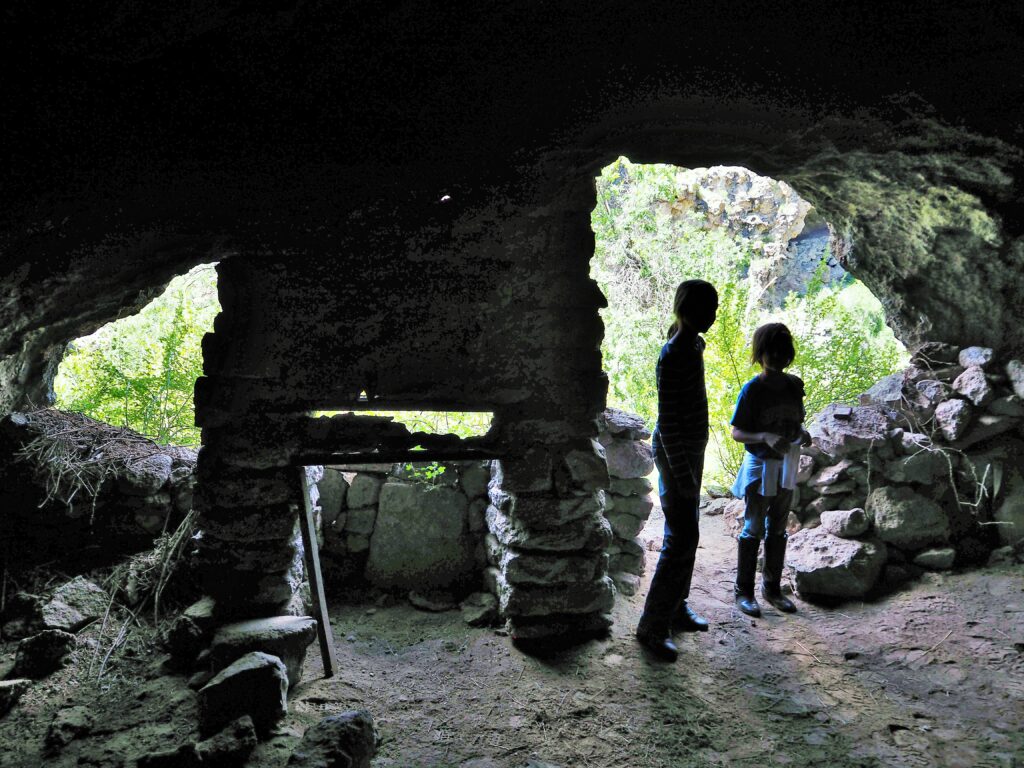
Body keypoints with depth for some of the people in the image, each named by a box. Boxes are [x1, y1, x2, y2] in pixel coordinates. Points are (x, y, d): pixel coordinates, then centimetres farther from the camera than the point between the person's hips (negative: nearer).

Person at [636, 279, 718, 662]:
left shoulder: (693, 346, 7)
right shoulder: (673, 357, -23)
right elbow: (667, 421, -23)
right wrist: (681, 473, -22)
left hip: (691, 450, 10)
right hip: (676, 454, -10)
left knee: (686, 534, 17)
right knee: (681, 539, -6)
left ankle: (677, 606, 31)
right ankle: (652, 626, 3)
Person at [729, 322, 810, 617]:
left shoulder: (795, 385, 3)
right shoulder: (752, 389, -13)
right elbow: (737, 432, -12)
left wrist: (802, 434, -9)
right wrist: (765, 437, -28)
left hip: (786, 466, 5)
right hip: (760, 465, -5)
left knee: (778, 529, 14)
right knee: (753, 529, 1)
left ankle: (772, 587, 26)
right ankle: (744, 590, 12)